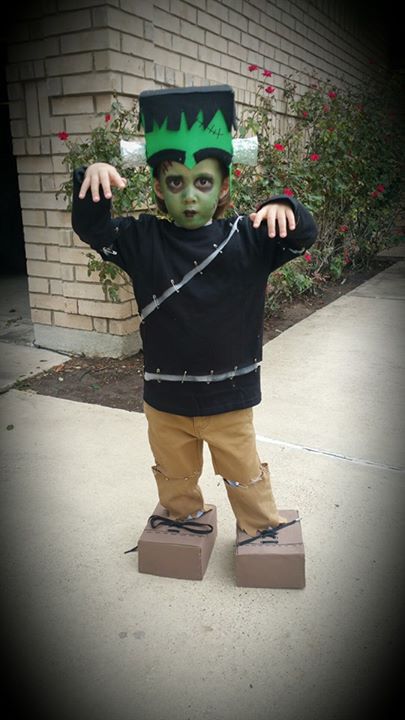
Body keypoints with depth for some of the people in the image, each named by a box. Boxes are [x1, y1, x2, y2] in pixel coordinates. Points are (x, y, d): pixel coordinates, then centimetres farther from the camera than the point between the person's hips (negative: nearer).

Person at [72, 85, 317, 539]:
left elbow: (304, 234, -12)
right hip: (165, 397, 2)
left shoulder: (247, 239, -8)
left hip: (228, 397, -1)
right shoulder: (144, 241, -6)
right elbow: (92, 229, -12)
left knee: (245, 475, 18)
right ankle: (183, 524, 51)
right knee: (175, 477, 24)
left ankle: (264, 531, 43)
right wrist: (92, 180, -31)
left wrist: (283, 209, -35)